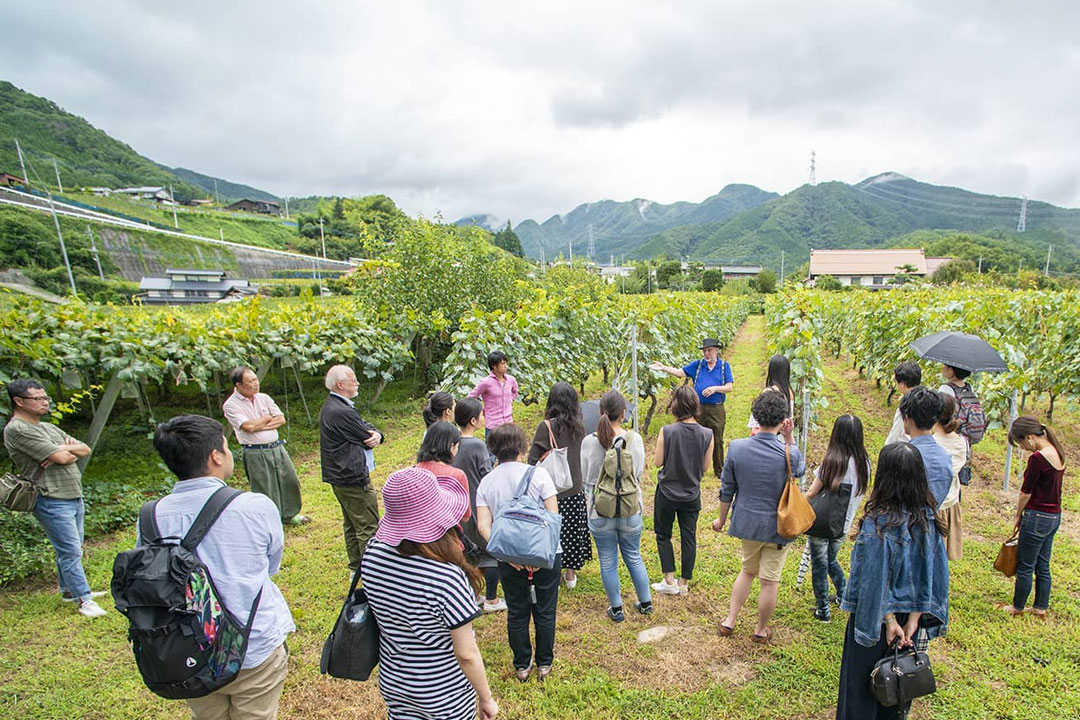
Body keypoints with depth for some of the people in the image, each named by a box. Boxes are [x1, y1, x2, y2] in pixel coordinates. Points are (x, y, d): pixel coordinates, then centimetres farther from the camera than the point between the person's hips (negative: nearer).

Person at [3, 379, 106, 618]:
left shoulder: (49, 427, 15)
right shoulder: (17, 430, -13)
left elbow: (86, 450, 13)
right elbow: (60, 457, -20)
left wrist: (66, 449, -7)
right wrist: (68, 448, 1)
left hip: (74, 497, 9)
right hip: (52, 501, -8)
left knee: (70, 549, 18)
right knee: (70, 551, -5)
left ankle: (69, 590, 32)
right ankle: (83, 600, 3)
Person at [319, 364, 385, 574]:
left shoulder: (331, 407, 11)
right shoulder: (342, 412, -24)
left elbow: (368, 429, 7)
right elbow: (367, 437, -17)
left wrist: (377, 435, -14)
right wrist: (373, 435, 5)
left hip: (341, 476, 11)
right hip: (354, 478, -11)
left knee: (352, 525, 21)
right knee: (368, 528, -1)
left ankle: (356, 568, 34)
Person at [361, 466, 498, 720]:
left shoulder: (372, 553, -19)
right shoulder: (448, 579, -34)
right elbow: (466, 654, -22)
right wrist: (486, 698, -8)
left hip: (392, 683, 5)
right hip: (445, 695, -4)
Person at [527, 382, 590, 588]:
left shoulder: (546, 426, -17)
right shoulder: (579, 426, -3)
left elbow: (533, 459, -16)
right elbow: (582, 454, 7)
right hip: (575, 490, 5)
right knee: (573, 531, 17)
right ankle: (570, 575, 30)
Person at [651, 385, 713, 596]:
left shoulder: (666, 432, -21)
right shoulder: (707, 435, -13)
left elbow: (658, 462, -11)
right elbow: (705, 467, -3)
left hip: (667, 493, -2)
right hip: (692, 495, 2)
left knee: (663, 535, 16)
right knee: (689, 537, 14)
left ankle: (670, 581, 15)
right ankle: (684, 583, 24)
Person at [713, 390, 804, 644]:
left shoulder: (737, 448, -17)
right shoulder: (789, 453, -21)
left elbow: (727, 490, -5)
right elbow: (801, 470, 6)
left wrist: (721, 519, 10)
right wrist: (790, 440, -4)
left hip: (746, 523, 2)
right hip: (778, 526, -2)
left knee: (748, 570, 26)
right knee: (769, 580, 16)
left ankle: (729, 621, 33)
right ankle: (760, 630, 34)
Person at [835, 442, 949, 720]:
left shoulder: (878, 523, -27)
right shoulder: (928, 518, -9)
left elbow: (875, 580, -22)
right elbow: (933, 575, -6)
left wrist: (888, 620, -11)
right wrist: (913, 620, -3)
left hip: (875, 620, -5)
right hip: (909, 615, 6)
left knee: (864, 681, 15)